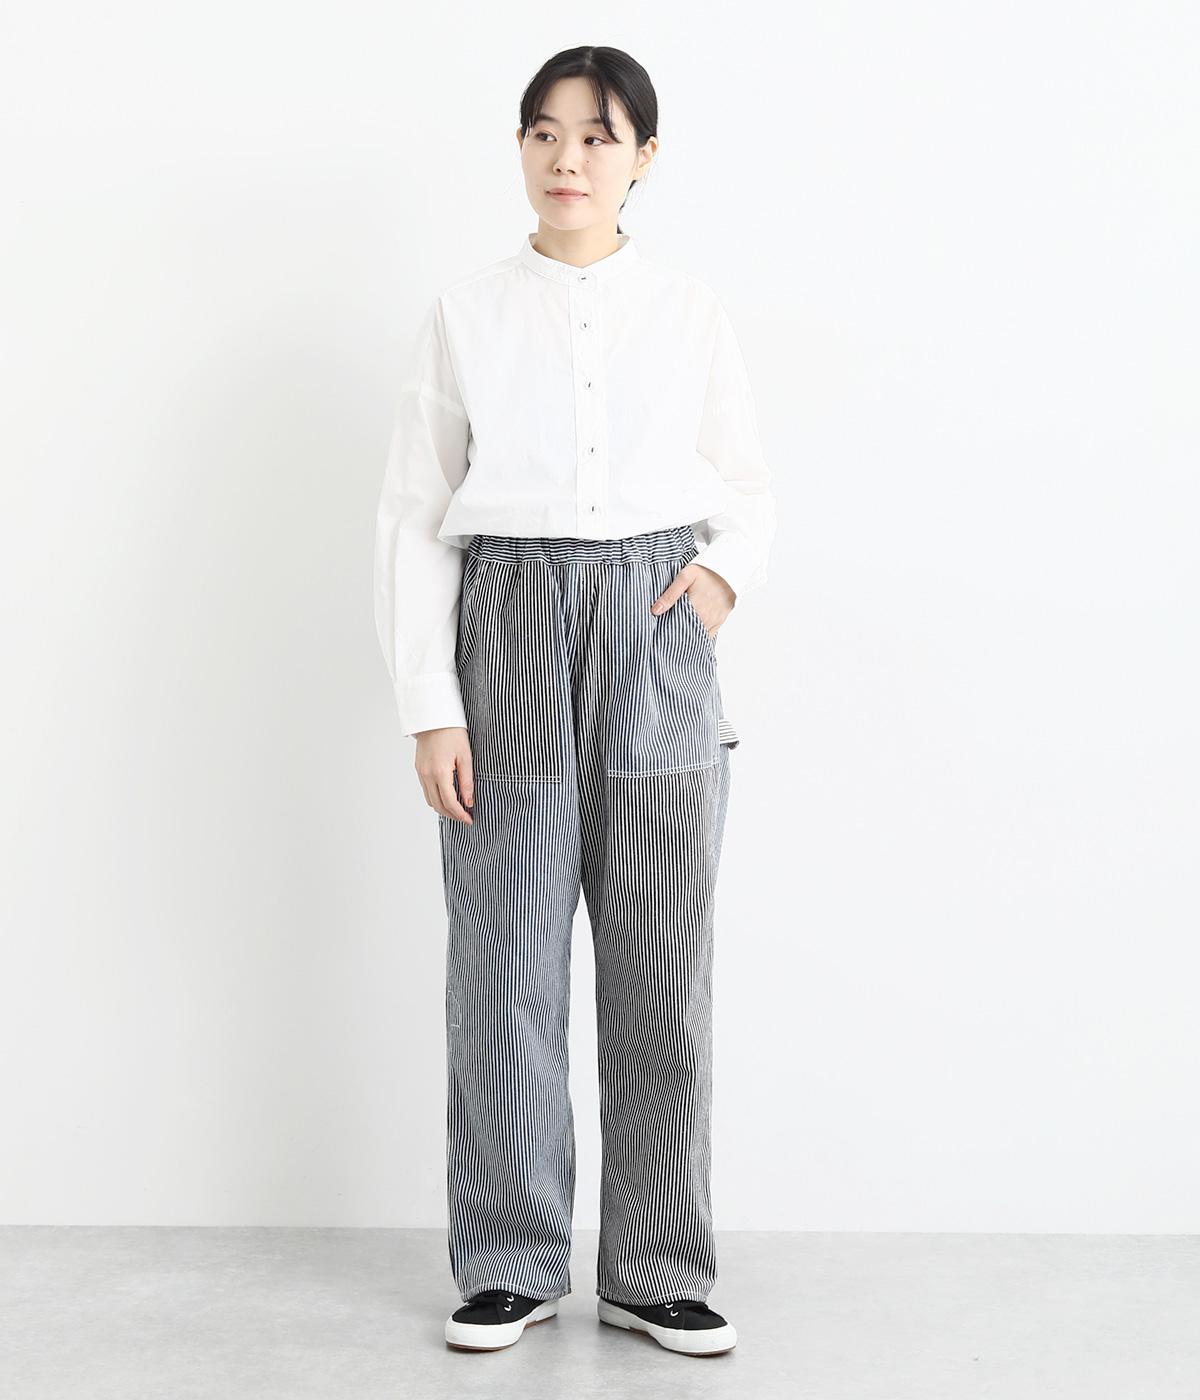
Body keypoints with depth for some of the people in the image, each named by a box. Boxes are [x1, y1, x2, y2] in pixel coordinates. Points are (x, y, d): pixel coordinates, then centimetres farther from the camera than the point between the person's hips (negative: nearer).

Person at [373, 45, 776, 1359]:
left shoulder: (692, 314, 7)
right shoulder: (465, 315, 4)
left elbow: (747, 488, 17)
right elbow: (412, 519, 2)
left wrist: (726, 571, -6)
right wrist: (430, 709, -6)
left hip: (656, 642, 1)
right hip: (510, 632, -1)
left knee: (660, 965, 2)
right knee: (507, 956, 2)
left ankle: (658, 1270, 16)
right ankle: (510, 1264, 18)